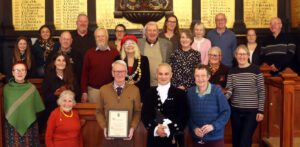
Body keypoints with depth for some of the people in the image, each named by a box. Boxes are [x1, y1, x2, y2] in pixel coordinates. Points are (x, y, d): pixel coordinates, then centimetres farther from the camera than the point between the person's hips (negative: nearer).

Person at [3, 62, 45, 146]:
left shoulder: (32, 88, -2)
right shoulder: (7, 88, -2)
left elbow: (38, 108, 5)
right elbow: (4, 108, 7)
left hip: (30, 125, 0)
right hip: (12, 126, 0)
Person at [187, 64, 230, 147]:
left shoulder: (217, 91, -10)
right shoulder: (190, 92, -3)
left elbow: (226, 111, -7)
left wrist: (213, 126, -18)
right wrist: (194, 128, -12)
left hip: (215, 138, -2)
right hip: (197, 138, 2)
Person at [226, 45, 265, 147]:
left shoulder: (255, 70, -5)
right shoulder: (232, 72, 3)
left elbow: (261, 92, -4)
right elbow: (229, 91, -4)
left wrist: (260, 111, -7)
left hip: (252, 111, -3)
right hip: (236, 110, 4)